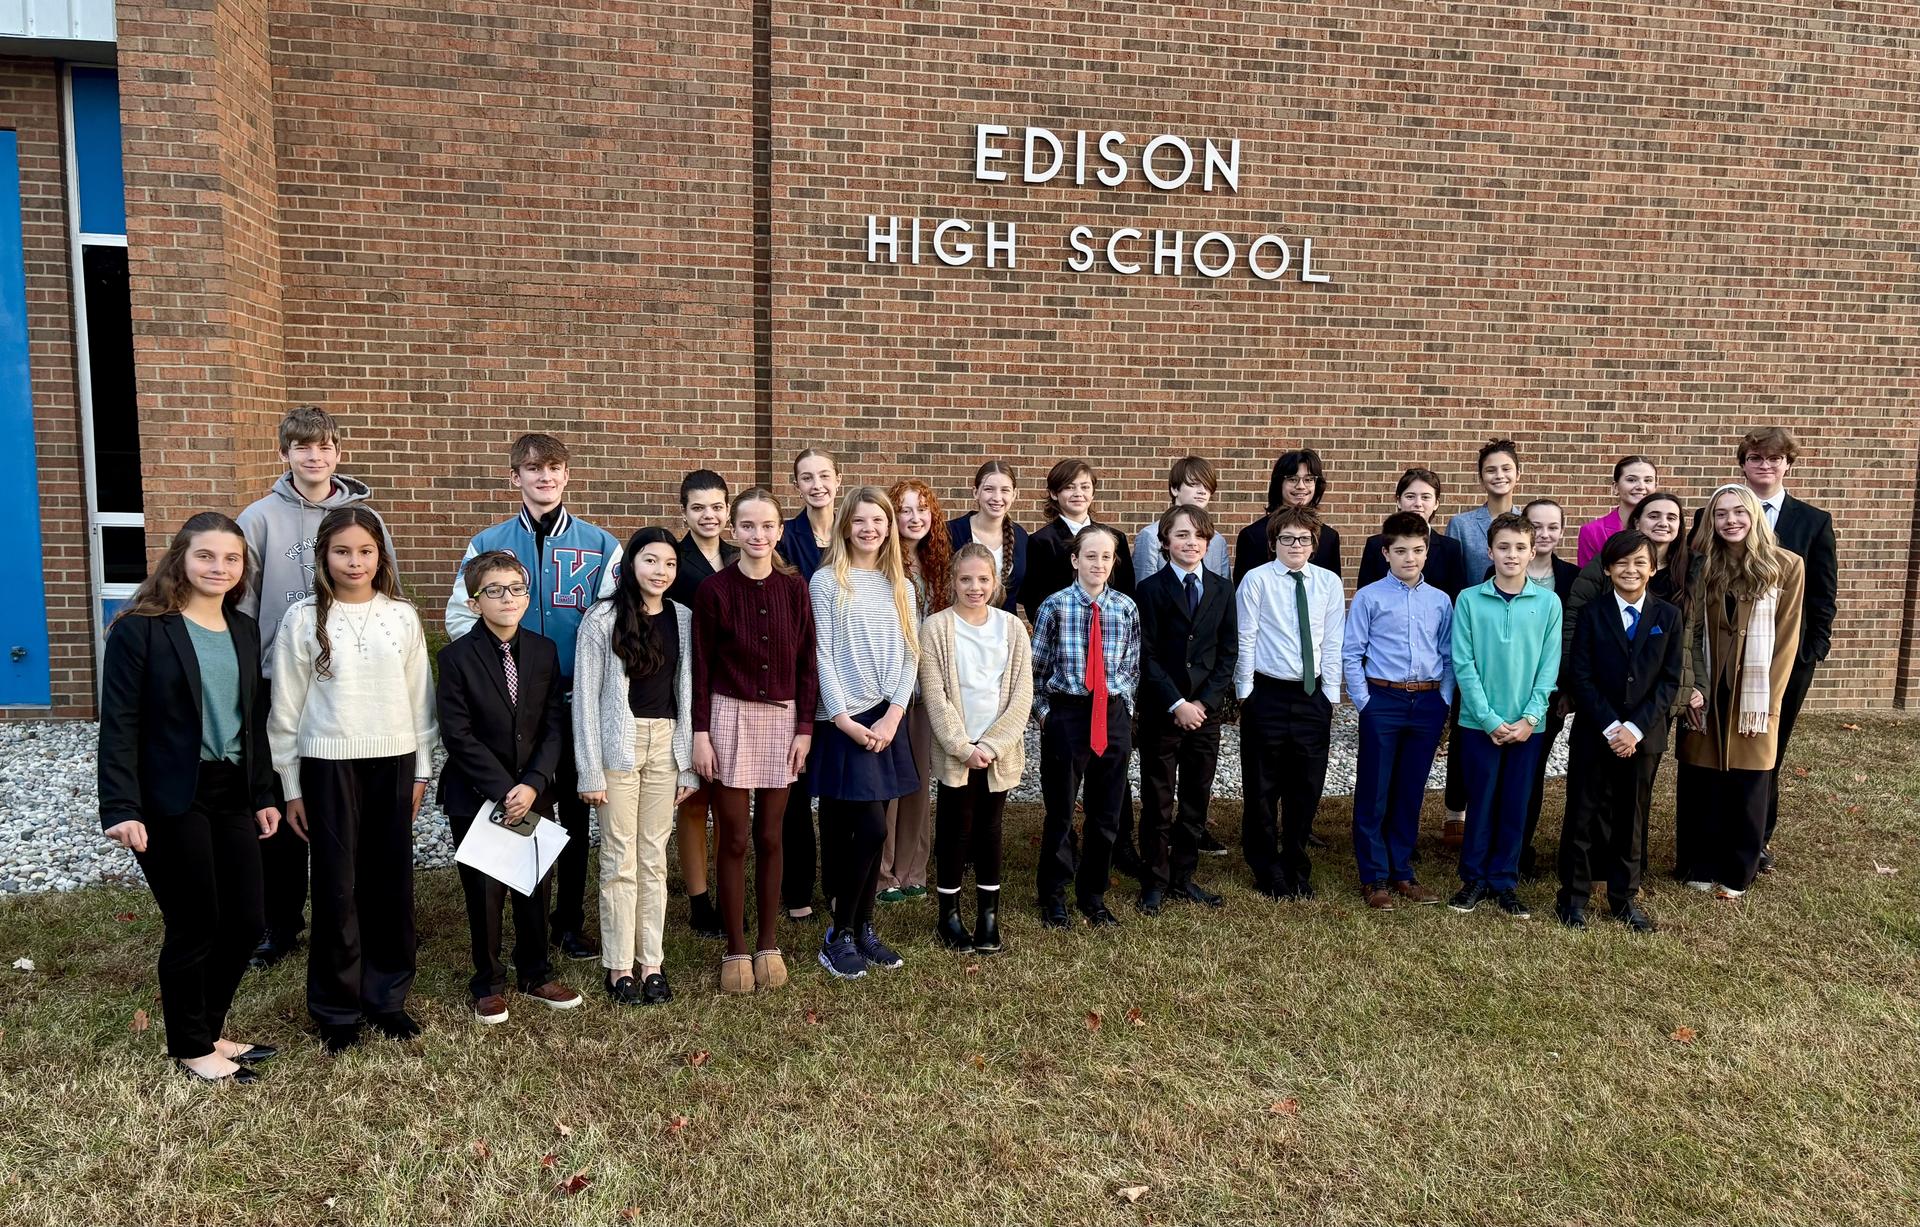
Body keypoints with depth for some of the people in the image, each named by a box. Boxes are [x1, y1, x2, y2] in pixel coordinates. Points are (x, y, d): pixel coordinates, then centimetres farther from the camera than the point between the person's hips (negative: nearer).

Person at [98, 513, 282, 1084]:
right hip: (172, 801, -6)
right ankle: (192, 1048, 23)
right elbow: (119, 726, -12)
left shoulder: (244, 630, 10)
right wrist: (121, 808, -19)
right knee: (193, 927, 3)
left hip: (232, 795, 6)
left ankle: (209, 1030, 31)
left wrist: (263, 793, 14)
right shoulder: (140, 629, -9)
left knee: (244, 922, 10)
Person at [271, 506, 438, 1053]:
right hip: (329, 764, -2)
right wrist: (290, 786, 1)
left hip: (393, 762, 2)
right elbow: (286, 708, 1)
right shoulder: (303, 619, -3)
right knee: (336, 887, 4)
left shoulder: (402, 616, 3)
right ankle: (337, 1008, 19)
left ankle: (387, 995, 23)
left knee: (392, 883, 8)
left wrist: (421, 769, 7)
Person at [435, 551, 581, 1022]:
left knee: (535, 887, 11)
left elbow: (553, 728, 0)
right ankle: (488, 984, 22)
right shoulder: (457, 657, -8)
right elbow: (458, 735, -11)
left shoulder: (545, 651, 2)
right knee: (484, 894, 6)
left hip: (533, 793, 3)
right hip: (476, 797, -3)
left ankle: (536, 975, 28)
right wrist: (503, 790, -15)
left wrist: (532, 785, -13)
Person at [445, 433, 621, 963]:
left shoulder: (599, 545, 2)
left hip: (579, 700, 0)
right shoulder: (488, 543, 3)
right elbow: (461, 617, 2)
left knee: (575, 813, 9)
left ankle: (570, 921, 22)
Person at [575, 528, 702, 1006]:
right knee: (620, 858, 3)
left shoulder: (684, 619, 4)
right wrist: (590, 772, -9)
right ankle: (619, 966, 13)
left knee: (654, 857, 9)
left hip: (667, 743, 3)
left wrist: (690, 764, 4)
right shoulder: (602, 619, -6)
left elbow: (688, 693, 7)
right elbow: (586, 697, -6)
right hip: (618, 744, -3)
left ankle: (652, 962, 17)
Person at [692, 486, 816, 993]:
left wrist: (804, 727, 1)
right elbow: (700, 666, -3)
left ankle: (769, 944, 21)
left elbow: (805, 662, 5)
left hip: (781, 719, 2)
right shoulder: (714, 590, -5)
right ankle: (735, 950, 14)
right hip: (730, 718, -2)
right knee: (733, 840, 3)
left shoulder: (794, 588, 2)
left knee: (770, 838, 9)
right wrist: (700, 734, -6)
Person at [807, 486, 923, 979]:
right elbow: (821, 655, -7)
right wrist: (844, 719, -13)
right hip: (843, 720, -5)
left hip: (886, 720, 5)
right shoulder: (826, 581, -3)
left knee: (870, 830, 8)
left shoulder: (901, 586, 12)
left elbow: (910, 656, 6)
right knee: (871, 829, -9)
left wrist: (891, 717, -6)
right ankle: (838, 935, 5)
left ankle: (863, 928, 20)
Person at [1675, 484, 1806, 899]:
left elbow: (1786, 638, -4)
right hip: (1707, 692, 1)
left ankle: (1736, 873, 21)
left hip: (1755, 695, -1)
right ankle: (1699, 866, 19)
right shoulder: (1702, 566, 2)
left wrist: (1767, 699, -8)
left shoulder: (1786, 566, -4)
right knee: (1700, 784, 6)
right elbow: (1691, 632, 3)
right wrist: (1693, 686, -7)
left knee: (1746, 786, 8)